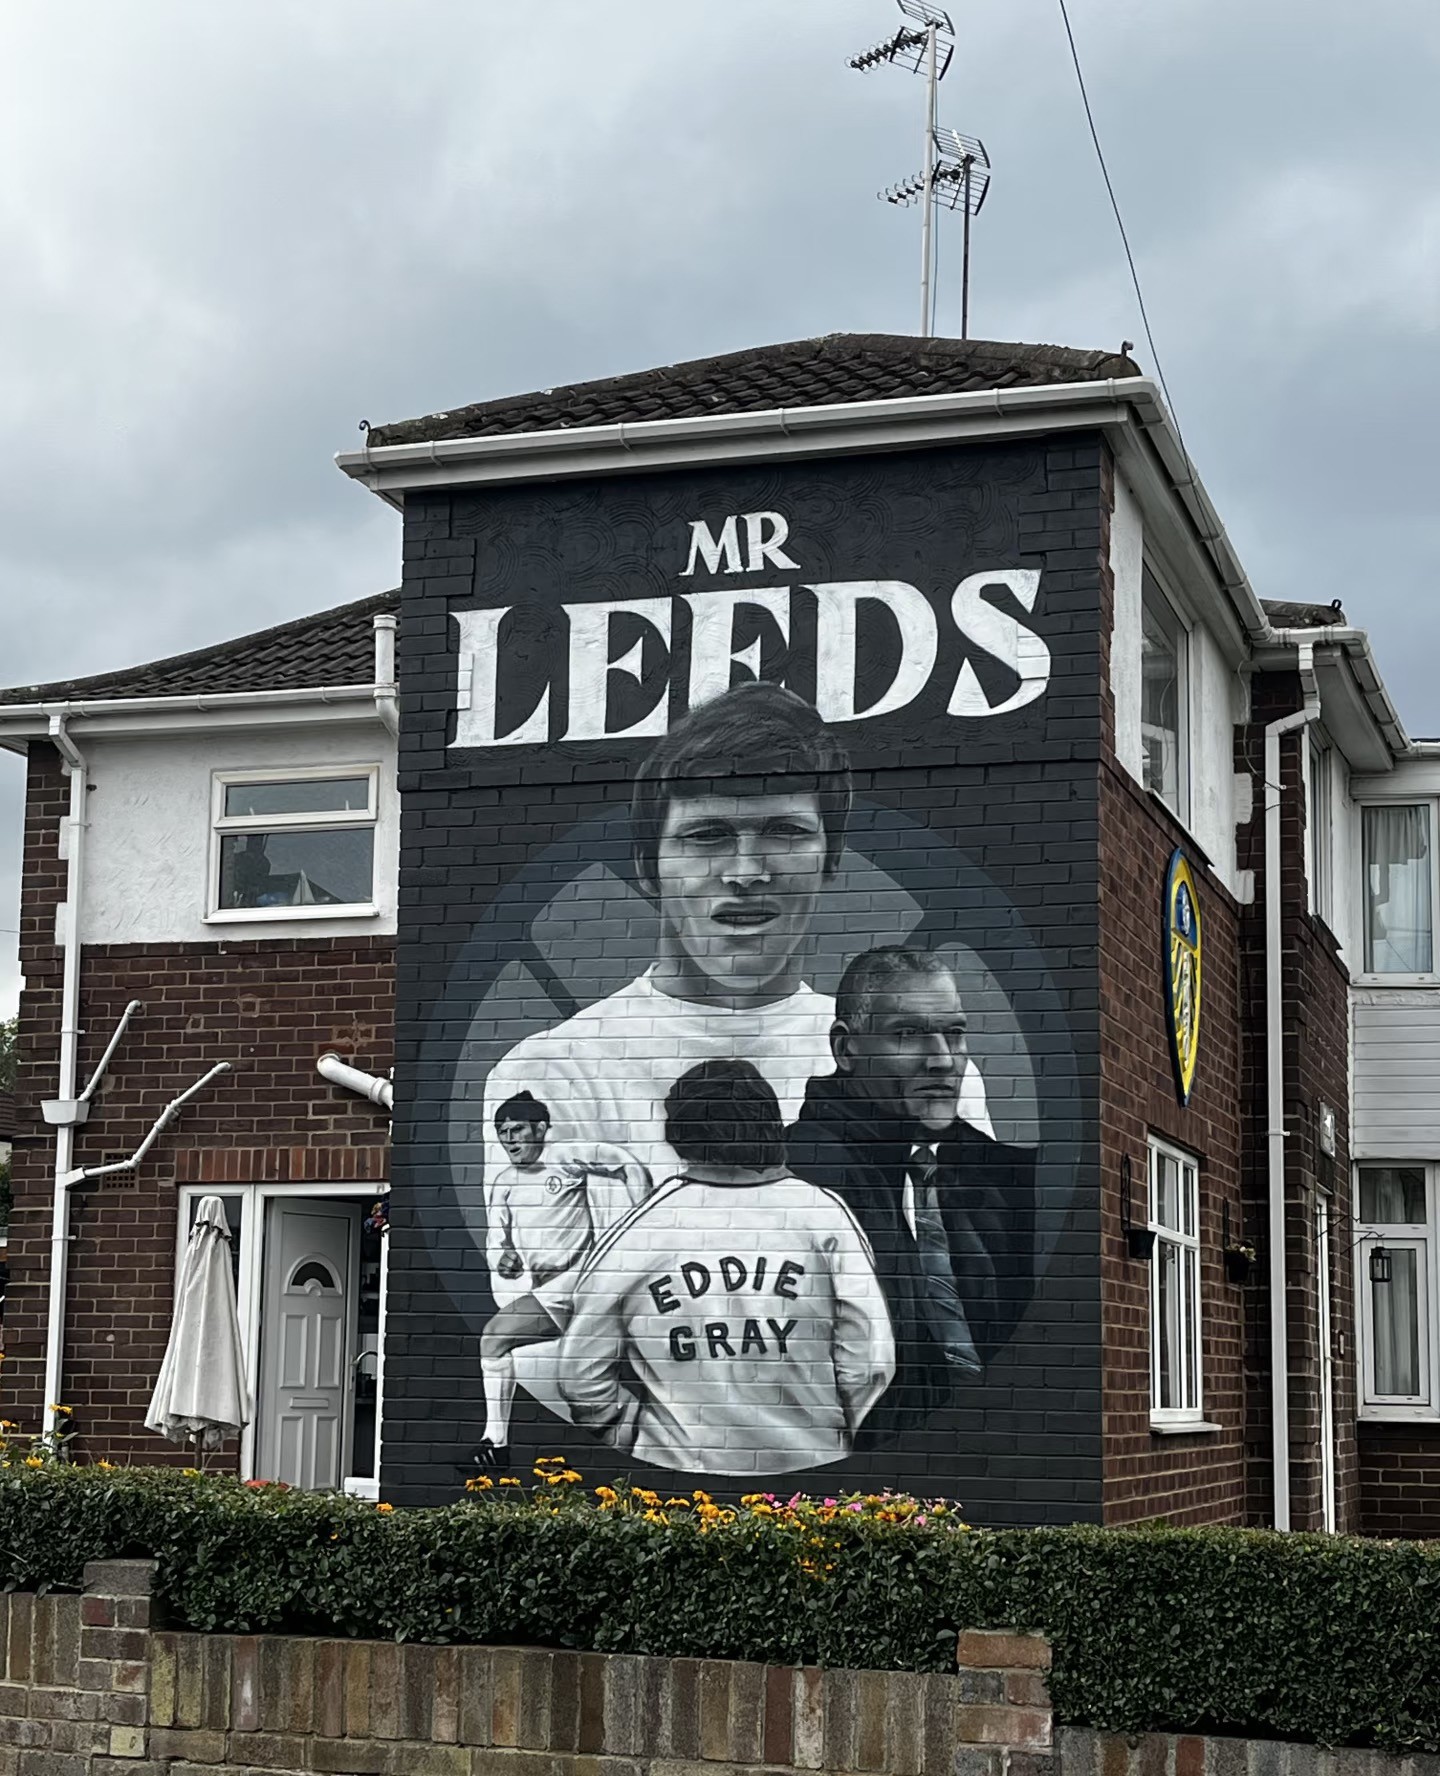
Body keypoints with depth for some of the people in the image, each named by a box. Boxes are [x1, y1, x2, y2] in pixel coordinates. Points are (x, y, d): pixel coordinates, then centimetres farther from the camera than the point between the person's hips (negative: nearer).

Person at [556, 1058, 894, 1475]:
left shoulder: (633, 1233, -3)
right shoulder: (823, 1214, -3)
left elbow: (583, 1376, 0)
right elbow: (869, 1362, -3)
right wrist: (847, 1441, 13)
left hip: (676, 1468, 0)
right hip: (811, 1472, 0)